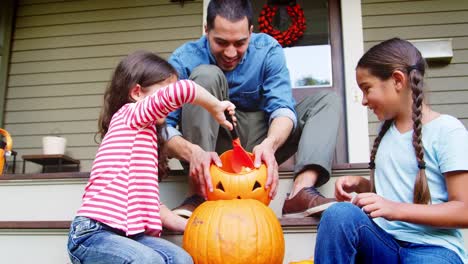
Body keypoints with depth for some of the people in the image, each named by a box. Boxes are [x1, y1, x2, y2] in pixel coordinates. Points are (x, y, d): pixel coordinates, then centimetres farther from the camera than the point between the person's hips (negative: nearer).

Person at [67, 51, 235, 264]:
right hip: (92, 233, -8)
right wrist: (215, 107, -3)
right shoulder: (130, 114, -1)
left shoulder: (145, 132, 23)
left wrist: (188, 226, 14)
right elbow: (180, 90, -21)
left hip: (127, 233, 8)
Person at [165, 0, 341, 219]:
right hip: (206, 149, -3)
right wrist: (192, 152, -43)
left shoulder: (268, 50, -8)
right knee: (206, 75, -27)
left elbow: (282, 107, -18)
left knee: (327, 100, -9)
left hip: (256, 147, 3)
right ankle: (197, 196, -30)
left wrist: (269, 143, -41)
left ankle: (301, 192, -33)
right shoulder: (184, 60, -14)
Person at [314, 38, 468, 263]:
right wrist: (360, 184, 7)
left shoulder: (447, 130, -5)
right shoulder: (385, 130, 16)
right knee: (339, 215, -28)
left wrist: (396, 209, -19)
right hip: (384, 243, 6)